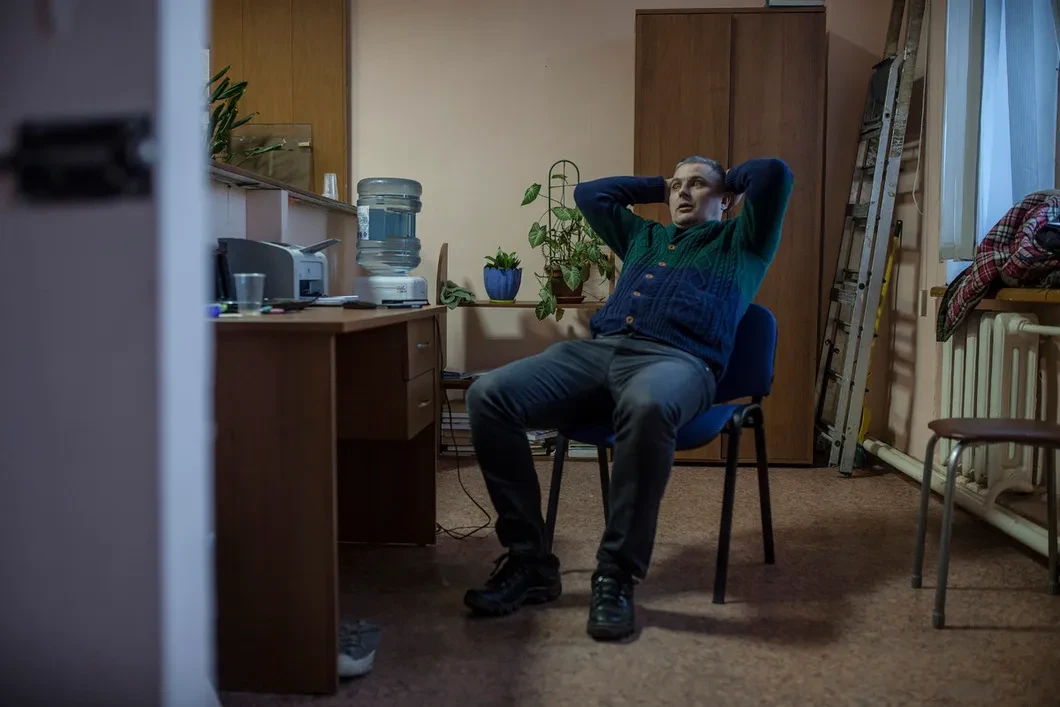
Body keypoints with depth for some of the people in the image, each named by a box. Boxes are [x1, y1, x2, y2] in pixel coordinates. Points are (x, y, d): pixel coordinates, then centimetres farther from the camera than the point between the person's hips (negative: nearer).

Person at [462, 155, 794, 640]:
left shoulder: (739, 241, 24)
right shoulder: (643, 236, 38)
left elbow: (776, 175, 11)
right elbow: (589, 194, 47)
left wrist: (728, 178, 29)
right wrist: (659, 186, 47)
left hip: (677, 359, -5)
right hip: (595, 349, 6)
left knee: (647, 407, -45)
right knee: (488, 396, -21)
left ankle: (617, 574, -30)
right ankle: (529, 561, -16)